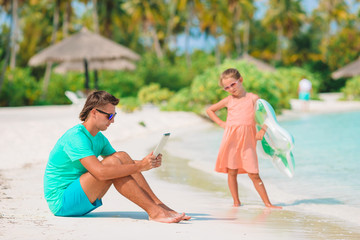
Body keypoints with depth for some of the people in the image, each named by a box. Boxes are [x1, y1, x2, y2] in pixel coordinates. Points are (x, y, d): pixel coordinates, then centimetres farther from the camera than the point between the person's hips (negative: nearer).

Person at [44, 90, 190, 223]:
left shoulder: (99, 138, 11)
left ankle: (159, 205, -9)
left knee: (122, 157, -6)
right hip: (60, 202, -9)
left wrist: (149, 163, -3)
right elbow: (100, 172, -32)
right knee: (112, 162, -25)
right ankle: (154, 212, -26)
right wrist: (140, 166, -27)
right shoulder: (75, 136, -20)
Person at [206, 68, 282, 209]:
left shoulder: (253, 98, 6)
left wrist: (262, 130, -8)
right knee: (232, 172, 3)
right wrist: (221, 123, 14)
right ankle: (236, 201, 15)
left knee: (254, 174, -2)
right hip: (231, 139, 2)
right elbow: (209, 110, 25)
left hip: (248, 140, -2)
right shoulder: (228, 101, 11)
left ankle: (267, 203, 3)